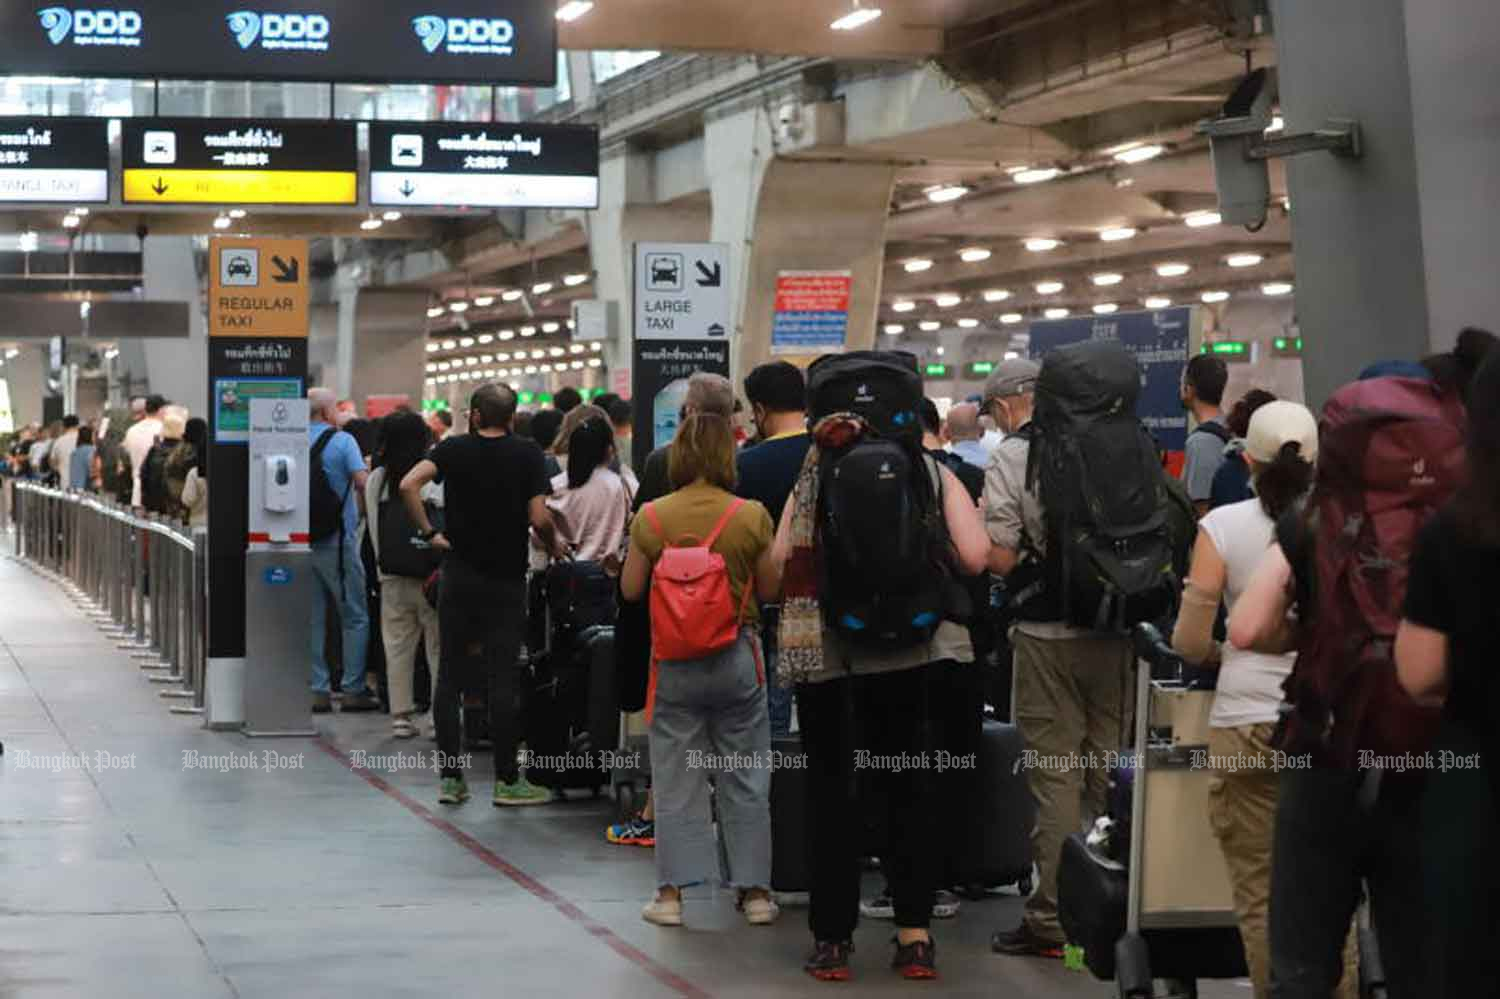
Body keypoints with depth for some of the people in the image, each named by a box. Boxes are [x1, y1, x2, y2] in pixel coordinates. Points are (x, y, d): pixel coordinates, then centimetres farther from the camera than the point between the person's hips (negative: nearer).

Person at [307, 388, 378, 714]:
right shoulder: (341, 441, -7)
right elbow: (362, 481, -17)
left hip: (301, 540, 5)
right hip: (337, 540, -5)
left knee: (312, 618, 9)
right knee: (355, 617, 4)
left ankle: (316, 690, 9)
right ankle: (354, 690, 3)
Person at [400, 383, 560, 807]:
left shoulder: (453, 449, 0)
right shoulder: (527, 454, -4)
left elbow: (409, 485, -16)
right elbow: (539, 519, -13)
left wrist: (428, 532, -6)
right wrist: (554, 548, 6)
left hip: (459, 576, 2)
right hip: (507, 578, -1)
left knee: (450, 675, 7)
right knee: (503, 679, 0)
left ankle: (450, 777, 6)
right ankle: (507, 780, 2)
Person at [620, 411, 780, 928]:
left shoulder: (651, 517, -6)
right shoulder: (751, 516, -9)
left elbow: (630, 589, 0)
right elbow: (770, 589, -1)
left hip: (674, 658, 0)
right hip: (737, 655, 0)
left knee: (674, 779, 9)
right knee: (746, 779, 10)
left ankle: (671, 894, 9)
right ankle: (755, 891, 14)